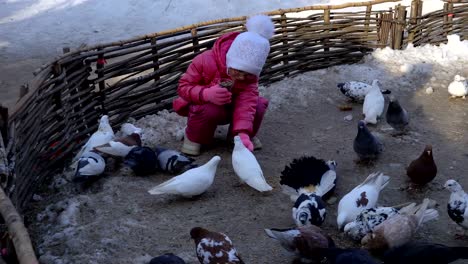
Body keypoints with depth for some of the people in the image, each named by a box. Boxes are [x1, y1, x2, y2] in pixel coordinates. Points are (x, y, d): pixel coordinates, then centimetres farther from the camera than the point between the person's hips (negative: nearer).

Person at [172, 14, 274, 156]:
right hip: (204, 105, -3)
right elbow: (183, 86, -24)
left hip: (229, 107, 3)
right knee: (209, 111, -40)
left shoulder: (250, 74, -22)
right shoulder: (206, 61, -30)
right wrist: (206, 94, -46)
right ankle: (194, 138, -8)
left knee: (258, 104, -23)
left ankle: (249, 136, 6)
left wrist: (243, 133, -50)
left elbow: (246, 101, -34)